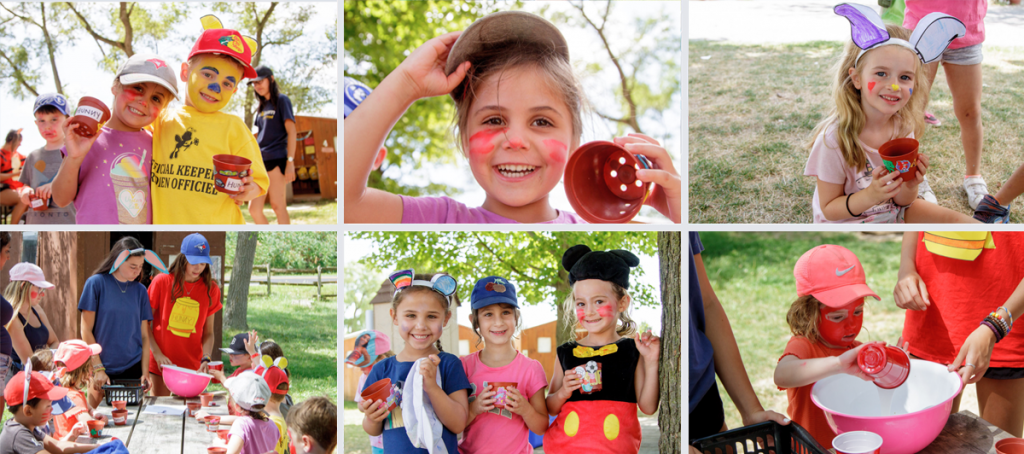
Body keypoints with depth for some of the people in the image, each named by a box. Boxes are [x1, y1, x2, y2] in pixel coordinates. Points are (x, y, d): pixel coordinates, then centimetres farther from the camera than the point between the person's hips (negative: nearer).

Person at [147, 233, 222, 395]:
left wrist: (206, 359, -11)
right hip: (161, 363, -1)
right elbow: (145, 324, 0)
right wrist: (157, 354, -9)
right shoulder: (161, 282, -3)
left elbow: (208, 332, 4)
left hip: (192, 366, 1)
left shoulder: (211, 290, 2)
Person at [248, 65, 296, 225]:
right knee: (254, 209, -1)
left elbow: (291, 131, -7)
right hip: (260, 161, 7)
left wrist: (290, 161, -15)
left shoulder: (281, 100, 1)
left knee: (277, 205, -10)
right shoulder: (262, 107, 21)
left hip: (276, 159, -7)